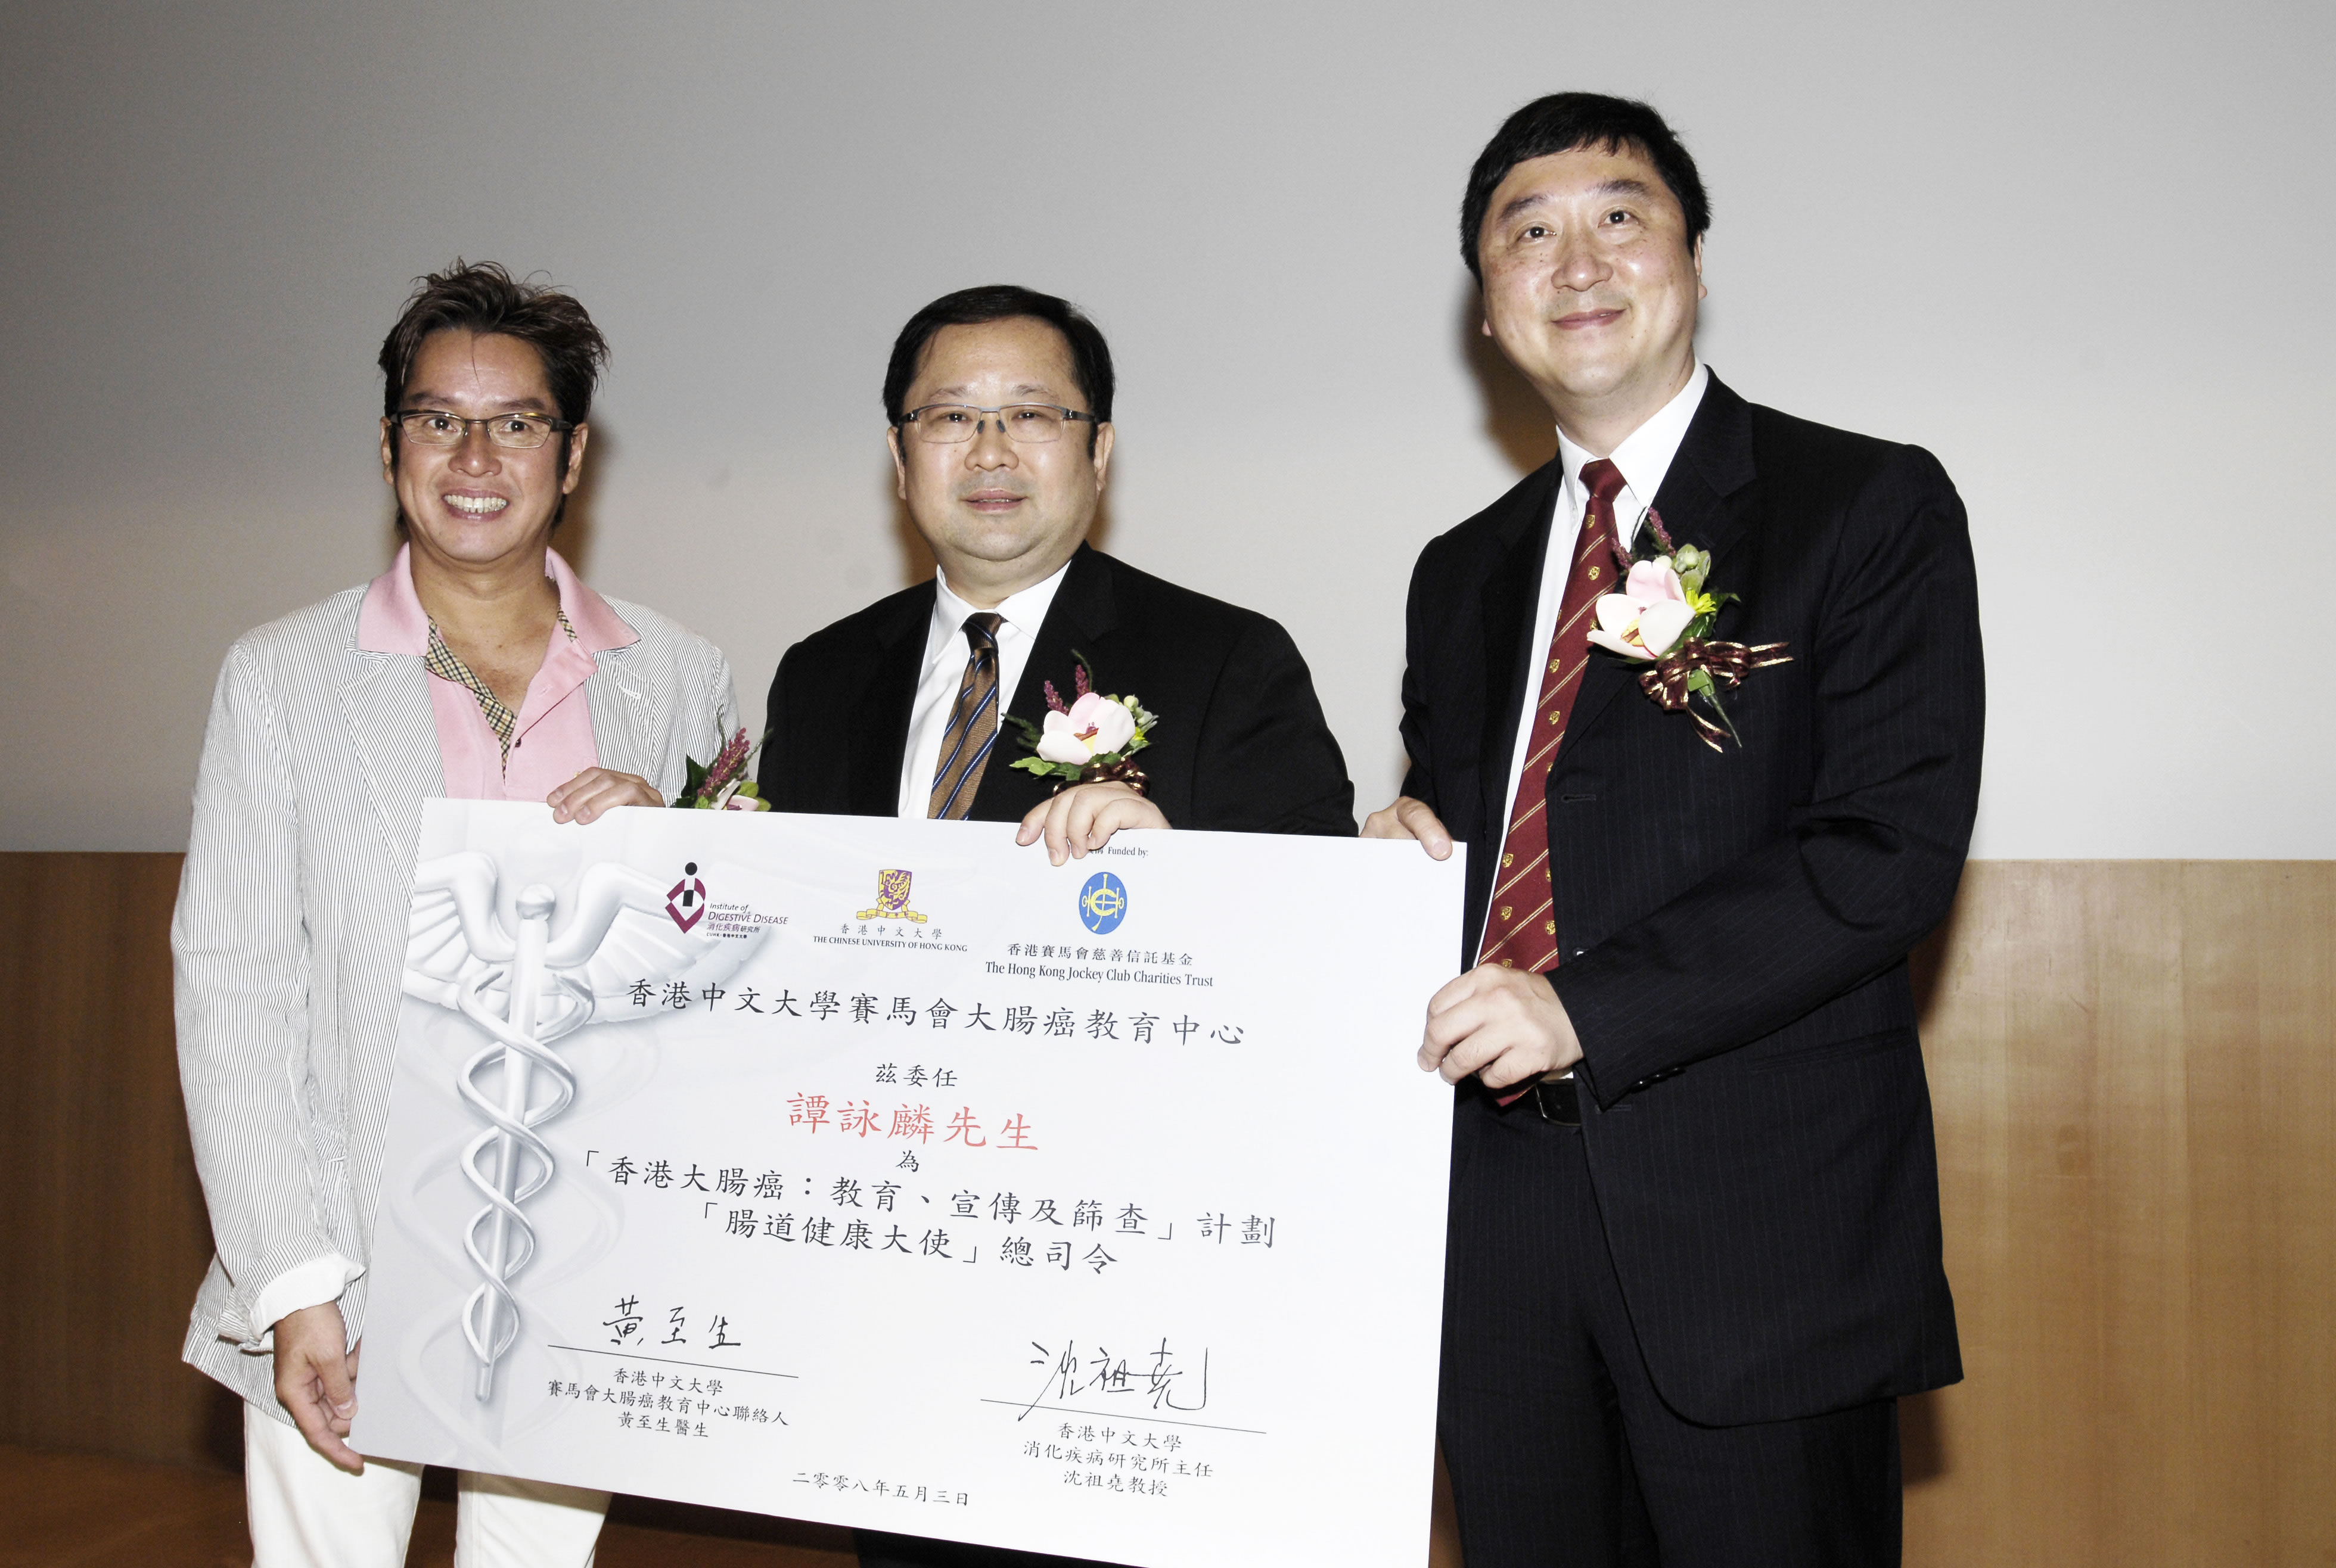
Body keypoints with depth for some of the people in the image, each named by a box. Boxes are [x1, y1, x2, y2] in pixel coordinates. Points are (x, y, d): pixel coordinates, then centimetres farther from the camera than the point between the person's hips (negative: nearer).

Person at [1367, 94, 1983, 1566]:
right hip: (1502, 1219, 5)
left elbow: (1900, 841, -12)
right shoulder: (1463, 572, 16)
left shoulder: (1874, 506, -1)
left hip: (1763, 1217, -4)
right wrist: (1404, 856, -2)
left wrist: (1591, 1005, -19)